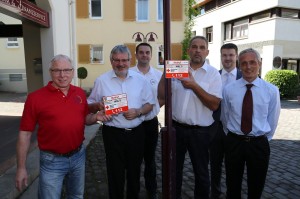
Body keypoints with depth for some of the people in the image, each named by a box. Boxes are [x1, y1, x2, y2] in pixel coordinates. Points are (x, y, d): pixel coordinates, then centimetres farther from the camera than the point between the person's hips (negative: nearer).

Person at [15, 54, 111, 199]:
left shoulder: (80, 93, -1)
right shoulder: (35, 97, -13)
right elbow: (25, 134, -9)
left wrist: (96, 117, -11)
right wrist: (21, 168, -7)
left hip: (79, 155, 4)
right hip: (52, 161, -4)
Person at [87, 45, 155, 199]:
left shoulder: (140, 79, 3)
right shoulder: (101, 80, -2)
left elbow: (150, 104, 6)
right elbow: (90, 105, 3)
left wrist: (138, 112, -13)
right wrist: (98, 105, -20)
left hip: (136, 132, 2)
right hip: (113, 133, -2)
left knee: (134, 170, 18)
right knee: (115, 173, 11)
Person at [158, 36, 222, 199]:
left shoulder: (213, 74, -5)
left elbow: (214, 105, -14)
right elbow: (162, 95, 2)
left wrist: (194, 86, -22)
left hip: (199, 131, -2)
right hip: (175, 127, 3)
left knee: (201, 171, 16)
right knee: (173, 168, 19)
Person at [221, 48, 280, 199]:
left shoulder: (272, 90, -6)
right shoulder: (228, 90, -5)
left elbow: (273, 120, 2)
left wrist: (264, 138, 8)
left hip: (259, 144, 0)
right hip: (234, 142, 1)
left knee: (256, 186, 17)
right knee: (232, 185, 17)